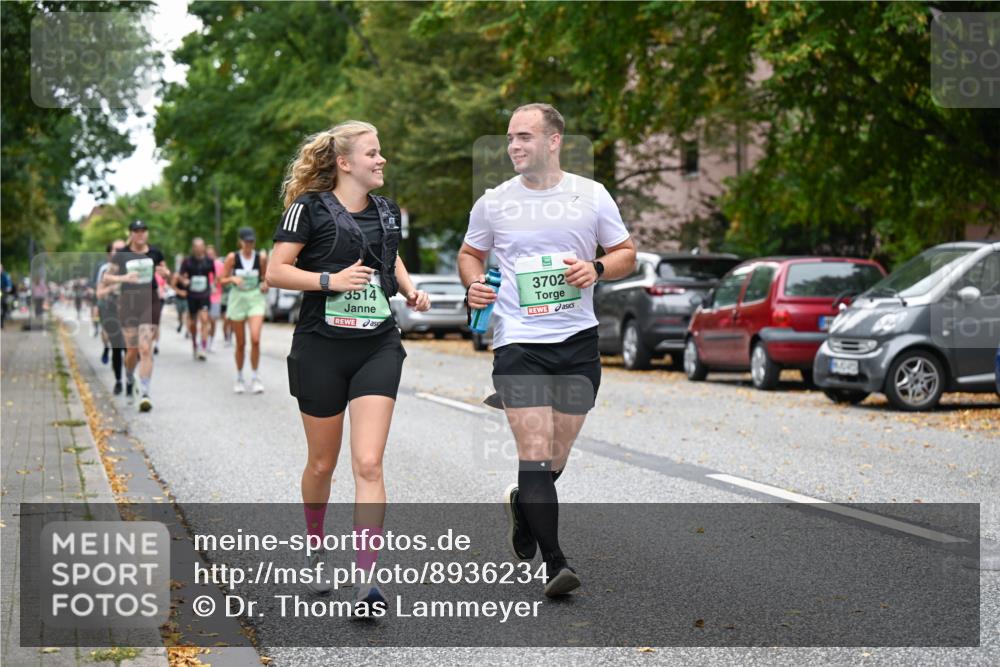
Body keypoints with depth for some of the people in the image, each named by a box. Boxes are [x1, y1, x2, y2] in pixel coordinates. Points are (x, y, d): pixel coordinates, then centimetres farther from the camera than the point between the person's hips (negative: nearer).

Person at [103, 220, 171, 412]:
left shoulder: (155, 253, 5)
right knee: (133, 350, 6)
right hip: (128, 302, 0)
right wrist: (123, 278, -18)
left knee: (146, 349, -10)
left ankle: (145, 394, -11)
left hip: (150, 302, 0)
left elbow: (168, 275, 16)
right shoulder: (121, 255, 1)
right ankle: (129, 380, 37)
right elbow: (106, 277, -1)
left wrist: (165, 273, -8)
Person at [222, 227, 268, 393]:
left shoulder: (261, 257, 0)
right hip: (238, 299, 0)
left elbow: (265, 277, 14)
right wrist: (233, 279, -17)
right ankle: (239, 378, 21)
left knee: (255, 339, -17)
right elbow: (222, 280, 2)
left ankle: (254, 377, -3)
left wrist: (265, 284, -7)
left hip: (256, 299, 0)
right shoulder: (232, 257, -2)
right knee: (240, 343, 5)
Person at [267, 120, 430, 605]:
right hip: (321, 347, -3)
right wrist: (331, 280, -20)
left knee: (368, 463, -11)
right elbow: (274, 272, -9)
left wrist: (410, 289, 11)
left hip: (378, 348, 3)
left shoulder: (386, 211, 10)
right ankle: (315, 551, 39)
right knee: (322, 463, 11)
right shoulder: (311, 208, -6)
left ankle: (365, 580, -13)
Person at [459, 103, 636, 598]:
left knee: (558, 455, 11)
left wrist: (596, 269, -9)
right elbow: (470, 253, 18)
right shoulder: (494, 203, 3)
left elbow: (626, 253, 11)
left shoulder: (592, 196, 3)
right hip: (518, 341, -1)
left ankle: (520, 503, 43)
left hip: (578, 339, 2)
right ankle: (554, 563, -11)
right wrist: (474, 285, -3)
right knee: (535, 451, -13)